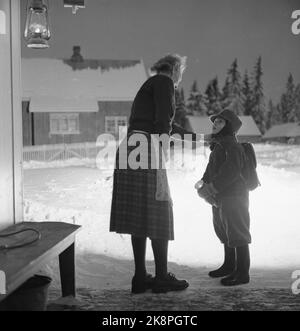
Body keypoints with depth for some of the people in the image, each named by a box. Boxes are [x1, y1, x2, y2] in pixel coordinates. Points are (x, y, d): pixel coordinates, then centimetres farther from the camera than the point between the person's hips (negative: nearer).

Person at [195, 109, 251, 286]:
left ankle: (243, 272, 6)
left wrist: (211, 188, -24)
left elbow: (230, 172, -26)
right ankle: (229, 266, 35)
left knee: (237, 232, -4)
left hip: (234, 198, -10)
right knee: (223, 230, 19)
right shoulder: (218, 146, 15)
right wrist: (203, 185, -2)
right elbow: (211, 170, 15)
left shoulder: (232, 146, -16)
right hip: (219, 198, 10)